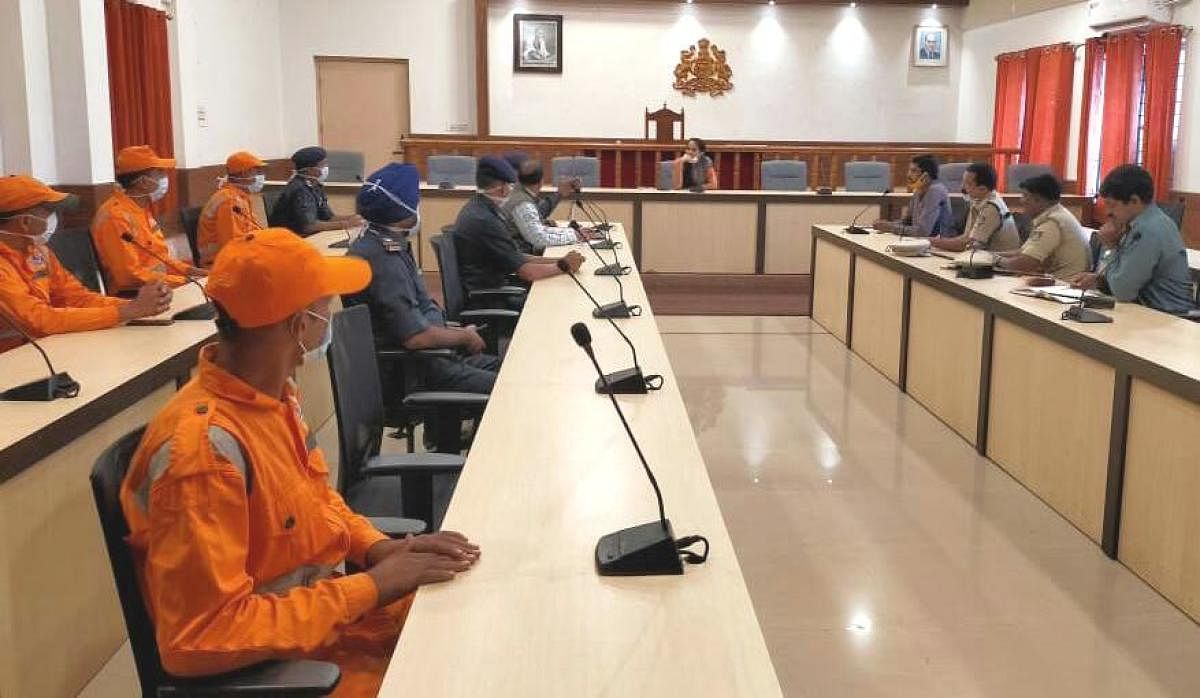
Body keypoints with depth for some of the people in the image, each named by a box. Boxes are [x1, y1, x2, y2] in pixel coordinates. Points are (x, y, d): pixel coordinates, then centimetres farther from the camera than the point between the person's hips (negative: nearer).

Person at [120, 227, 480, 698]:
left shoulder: (272, 394, -2)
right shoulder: (205, 446, -29)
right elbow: (201, 638, -29)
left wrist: (379, 547, -5)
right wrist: (372, 585, -26)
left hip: (325, 604, 8)